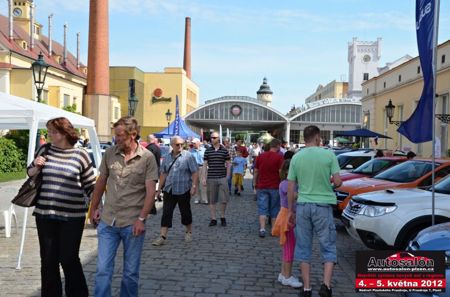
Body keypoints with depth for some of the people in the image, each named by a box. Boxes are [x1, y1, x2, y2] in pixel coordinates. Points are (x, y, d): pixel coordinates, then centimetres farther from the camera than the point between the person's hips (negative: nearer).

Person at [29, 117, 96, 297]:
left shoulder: (80, 155, -3)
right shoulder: (44, 150, 5)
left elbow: (90, 186, 4)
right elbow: (30, 173, 18)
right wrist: (36, 167, -3)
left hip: (72, 216, -3)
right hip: (44, 214, 3)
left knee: (69, 259, 1)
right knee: (48, 259, 11)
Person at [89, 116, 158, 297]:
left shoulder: (147, 158, -7)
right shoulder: (110, 153, 3)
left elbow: (150, 192, -9)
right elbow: (101, 182, 13)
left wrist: (141, 219, -15)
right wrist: (93, 208, 15)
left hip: (132, 224, -2)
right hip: (107, 221, 3)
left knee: (131, 272, 11)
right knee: (103, 270, 3)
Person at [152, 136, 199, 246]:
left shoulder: (188, 156, -6)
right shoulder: (167, 157, 8)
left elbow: (195, 173, -8)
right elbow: (163, 173, 13)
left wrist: (194, 186, -15)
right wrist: (160, 187, 12)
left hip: (183, 190, -4)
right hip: (169, 190, 4)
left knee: (185, 212, 10)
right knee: (166, 213, 0)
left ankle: (189, 232, 30)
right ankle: (162, 237, 1)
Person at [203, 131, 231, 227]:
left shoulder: (224, 150, 2)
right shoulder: (207, 151, 4)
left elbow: (228, 164, 7)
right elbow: (205, 164, 7)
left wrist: (227, 176, 2)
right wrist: (204, 178, 1)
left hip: (222, 178, -1)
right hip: (210, 178, 1)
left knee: (224, 199, -1)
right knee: (211, 200, 6)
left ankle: (222, 217, 19)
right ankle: (213, 219, 16)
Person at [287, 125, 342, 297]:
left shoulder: (296, 157, 2)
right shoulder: (328, 155, -5)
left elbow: (290, 187, 3)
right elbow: (338, 182, -8)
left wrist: (291, 209, 12)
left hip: (302, 205, 2)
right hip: (323, 205, -2)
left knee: (304, 248, 11)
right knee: (328, 247, 9)